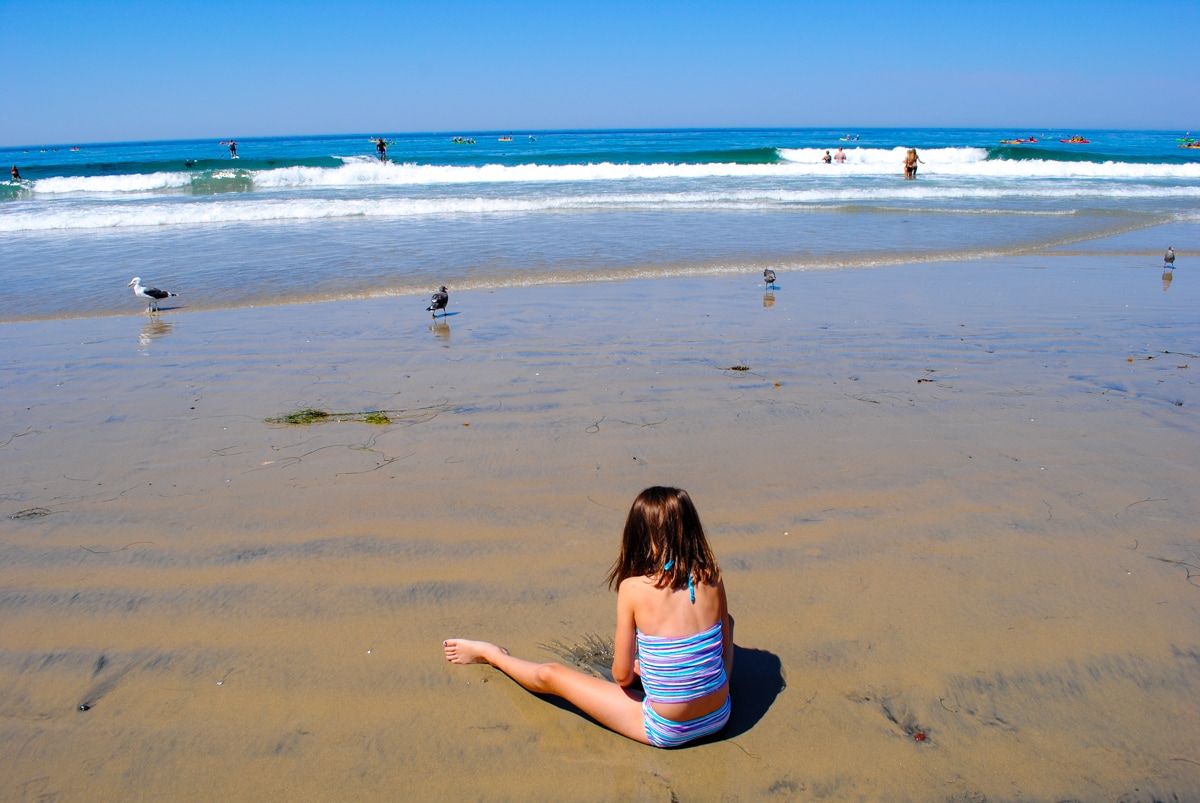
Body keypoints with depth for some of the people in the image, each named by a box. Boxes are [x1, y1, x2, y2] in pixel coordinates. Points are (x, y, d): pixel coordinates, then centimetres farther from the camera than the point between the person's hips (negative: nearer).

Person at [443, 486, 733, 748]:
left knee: (550, 675, 12)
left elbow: (622, 675, -12)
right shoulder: (712, 579, -9)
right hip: (720, 717, 4)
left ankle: (490, 653, 39)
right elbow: (725, 647, 7)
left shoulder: (633, 588, -18)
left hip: (667, 731, -3)